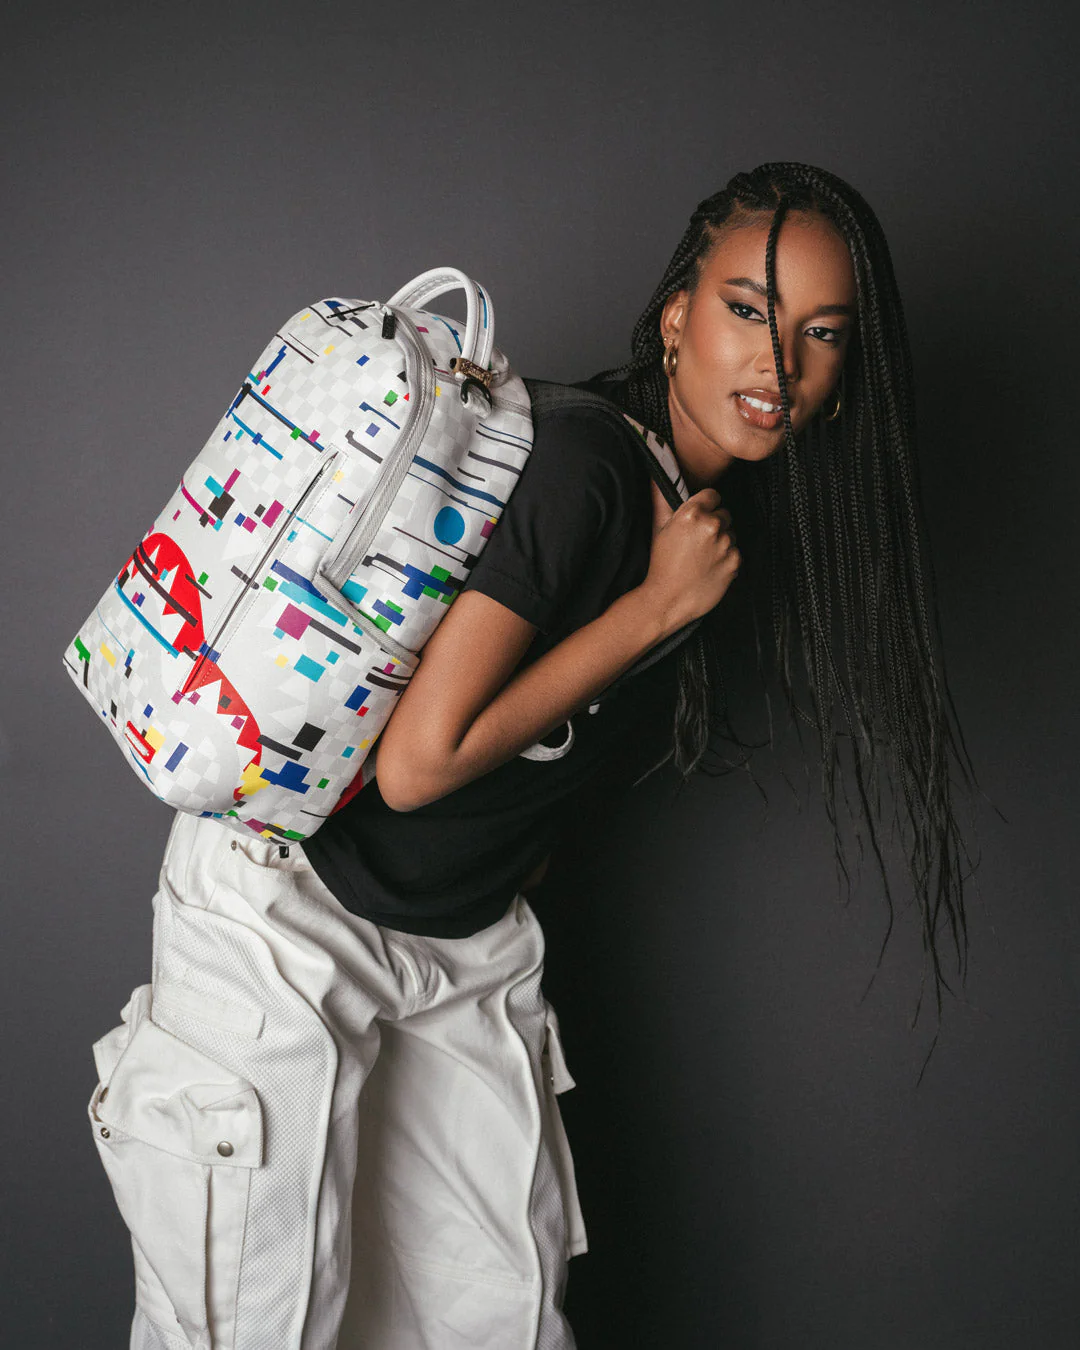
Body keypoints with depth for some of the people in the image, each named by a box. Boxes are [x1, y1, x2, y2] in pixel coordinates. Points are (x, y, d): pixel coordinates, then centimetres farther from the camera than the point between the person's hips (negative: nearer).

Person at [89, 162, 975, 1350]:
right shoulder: (581, 457, -25)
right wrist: (658, 605, -23)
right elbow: (420, 761, -28)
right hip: (290, 904, -7)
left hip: (469, 938, 8)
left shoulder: (737, 510, 2)